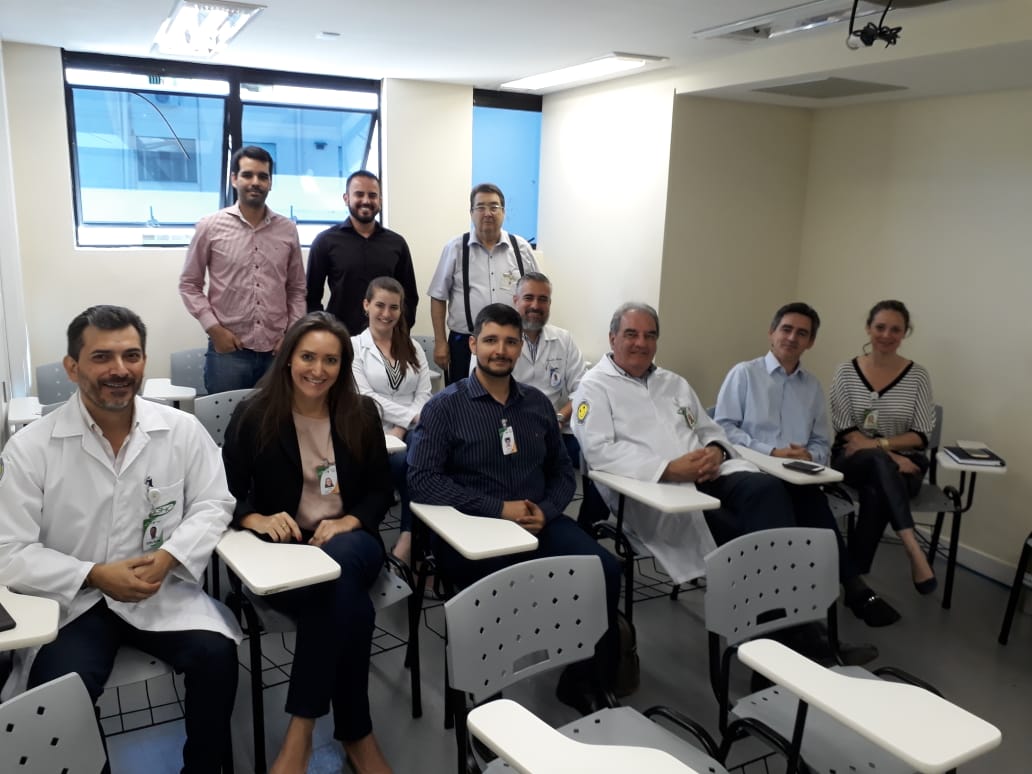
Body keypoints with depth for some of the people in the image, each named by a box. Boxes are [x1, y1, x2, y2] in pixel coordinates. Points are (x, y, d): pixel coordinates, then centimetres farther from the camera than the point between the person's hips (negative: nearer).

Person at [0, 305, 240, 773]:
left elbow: (213, 505, 2)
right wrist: (94, 576, -18)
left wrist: (169, 556, -16)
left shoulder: (183, 430, -2)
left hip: (162, 590, 2)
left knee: (216, 654, -21)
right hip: (72, 601, -1)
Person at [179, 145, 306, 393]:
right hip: (228, 350, -2)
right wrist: (213, 328, -6)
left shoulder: (288, 229, 7)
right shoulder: (210, 227, 0)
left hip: (277, 350, 2)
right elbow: (189, 284, 5)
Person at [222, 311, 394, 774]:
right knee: (349, 605, -34)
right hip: (282, 548, -1)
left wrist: (346, 523, -13)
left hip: (349, 542, 2)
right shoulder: (255, 414, 0)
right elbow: (225, 493, 1)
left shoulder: (361, 414, 6)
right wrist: (258, 520, -20)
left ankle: (301, 731, -23)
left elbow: (380, 492, 8)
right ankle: (356, 735, -16)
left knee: (337, 565, -37)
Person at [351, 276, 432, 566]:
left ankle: (408, 540, -18)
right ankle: (414, 536, -13)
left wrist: (401, 430, -9)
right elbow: (366, 397, -6)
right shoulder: (353, 346, 6)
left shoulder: (413, 348, 19)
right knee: (408, 466, -32)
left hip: (409, 435, 3)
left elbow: (424, 395, 8)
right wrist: (411, 416, -13)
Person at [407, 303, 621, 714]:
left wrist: (545, 510, -5)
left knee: (605, 569, -21)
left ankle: (585, 679, 0)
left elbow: (563, 471, 18)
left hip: (538, 523, 5)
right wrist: (499, 509, -16)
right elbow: (421, 479, -11)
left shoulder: (538, 404, 14)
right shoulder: (444, 406, 0)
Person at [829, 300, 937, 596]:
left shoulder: (917, 376, 0)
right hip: (854, 460, 0)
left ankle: (855, 575, -28)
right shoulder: (846, 372, 0)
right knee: (881, 463, -38)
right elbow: (844, 431, -5)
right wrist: (885, 455, -19)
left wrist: (879, 443, -18)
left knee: (876, 491, -36)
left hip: (903, 462, 0)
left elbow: (921, 436, -2)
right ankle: (913, 550, -45)